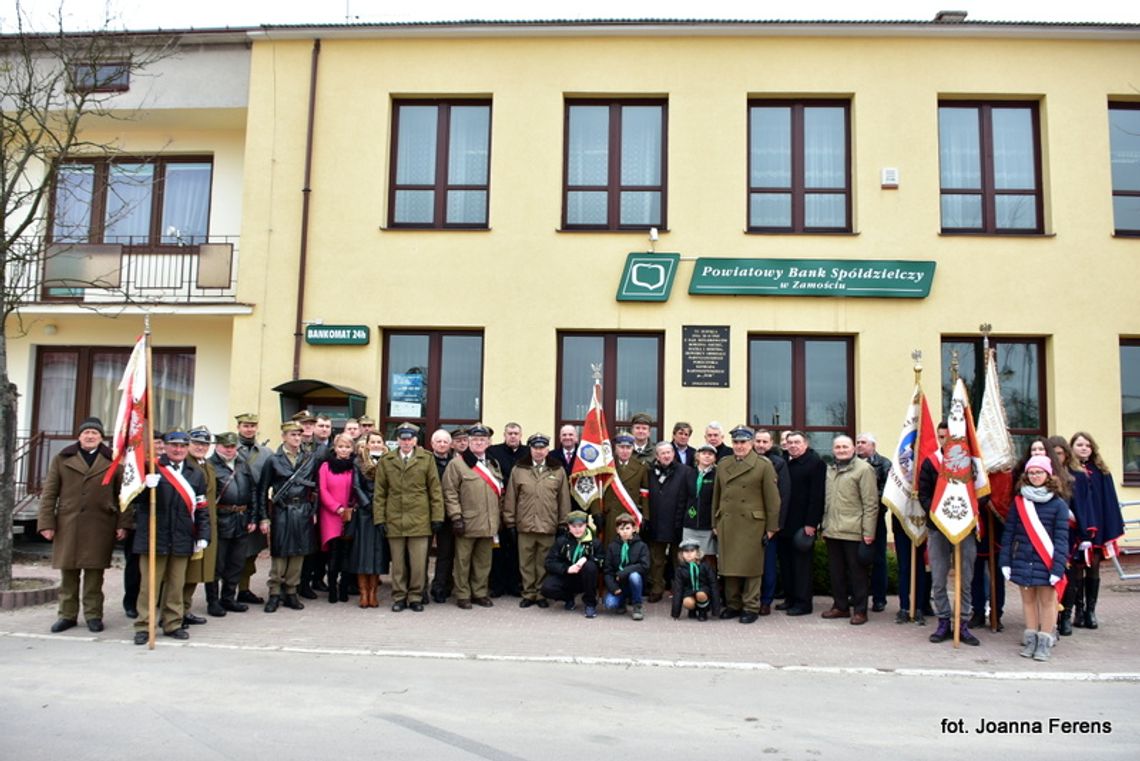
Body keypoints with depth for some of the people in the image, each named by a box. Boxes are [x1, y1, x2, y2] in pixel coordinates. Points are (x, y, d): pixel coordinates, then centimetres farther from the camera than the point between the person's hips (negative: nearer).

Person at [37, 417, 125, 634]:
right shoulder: (62, 460, 9)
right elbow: (49, 494, 7)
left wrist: (122, 524, -2)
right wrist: (46, 523, -1)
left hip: (99, 527, -1)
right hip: (67, 525, 1)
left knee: (94, 573, 2)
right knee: (68, 573, 7)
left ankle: (93, 615, 11)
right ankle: (67, 615, 17)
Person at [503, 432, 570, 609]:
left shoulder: (558, 471, 5)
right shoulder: (518, 470, 4)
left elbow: (564, 500, 7)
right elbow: (510, 498, 6)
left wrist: (564, 524, 6)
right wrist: (510, 523, 4)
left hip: (548, 527, 0)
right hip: (524, 526, 0)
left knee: (544, 564, 7)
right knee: (526, 563, 7)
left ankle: (541, 594, 20)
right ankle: (528, 594, 19)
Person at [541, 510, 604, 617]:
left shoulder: (594, 543, -2)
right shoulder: (561, 541, 0)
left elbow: (601, 563, -7)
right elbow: (550, 563, -6)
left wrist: (587, 558, -25)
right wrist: (566, 569, -23)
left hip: (584, 580, -1)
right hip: (565, 578, 1)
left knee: (590, 566, -33)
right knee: (547, 588, -29)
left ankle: (590, 603, -12)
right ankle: (568, 597, 7)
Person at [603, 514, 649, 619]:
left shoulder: (641, 546, -5)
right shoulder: (612, 547, 1)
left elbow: (644, 566, -17)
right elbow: (608, 570, -1)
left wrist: (624, 572, -24)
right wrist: (613, 587, -16)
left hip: (633, 584, -1)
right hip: (617, 584, 1)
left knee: (634, 576, -34)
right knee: (610, 604, -25)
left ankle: (638, 605, -9)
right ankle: (622, 601, 13)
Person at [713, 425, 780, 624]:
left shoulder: (764, 465, -3)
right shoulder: (723, 465, 11)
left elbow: (772, 499, -3)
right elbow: (717, 496, 15)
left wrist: (771, 527, -5)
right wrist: (715, 523, 12)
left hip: (752, 525, -4)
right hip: (727, 525, 4)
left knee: (751, 568, 1)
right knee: (729, 567, 7)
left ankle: (751, 608, 11)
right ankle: (733, 605, 18)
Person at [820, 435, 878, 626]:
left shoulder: (863, 468, -7)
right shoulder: (830, 470, 15)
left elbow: (870, 503, -11)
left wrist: (868, 531, -14)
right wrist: (824, 526, 16)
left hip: (854, 531, -6)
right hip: (832, 531, 7)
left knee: (857, 572, 2)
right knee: (836, 571, 13)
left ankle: (860, 610, 11)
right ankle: (840, 606, 24)